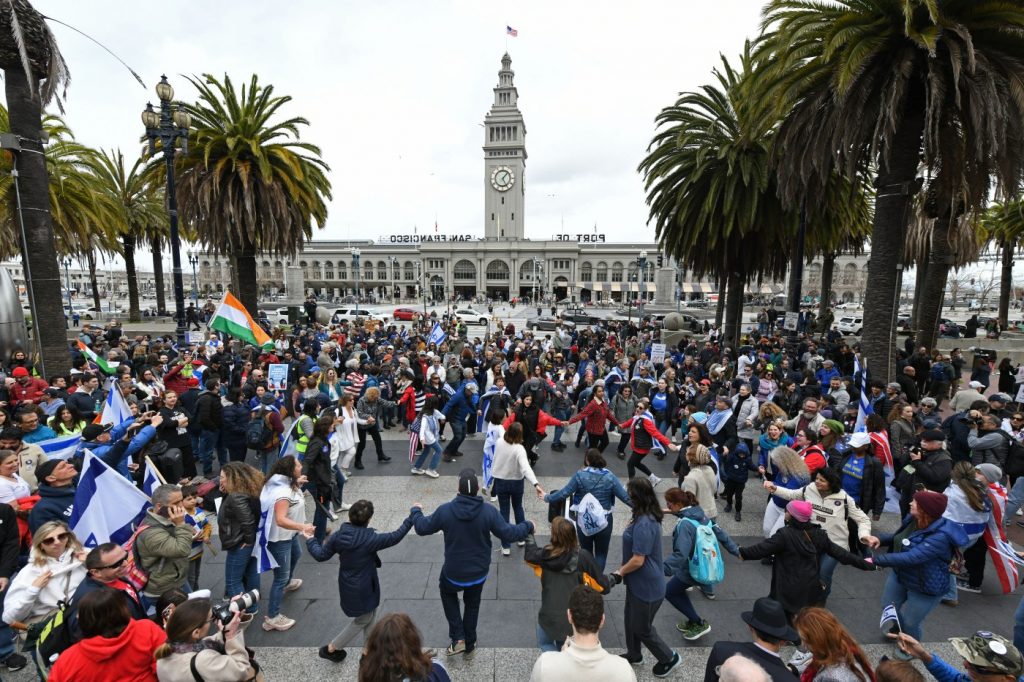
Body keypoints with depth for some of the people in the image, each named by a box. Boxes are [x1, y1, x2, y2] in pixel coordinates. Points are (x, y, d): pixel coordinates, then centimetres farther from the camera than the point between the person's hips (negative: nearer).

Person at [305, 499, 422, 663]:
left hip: (348, 585, 7)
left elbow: (321, 555, -3)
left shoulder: (338, 535, -14)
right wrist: (414, 514, -17)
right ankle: (331, 648, 29)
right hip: (362, 588, -7)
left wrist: (311, 540, 16)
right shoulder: (370, 539, -30)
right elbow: (396, 536, -24)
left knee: (370, 612, 27)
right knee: (363, 619, 20)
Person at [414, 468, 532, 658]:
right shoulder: (489, 511, -21)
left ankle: (458, 638, 23)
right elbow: (508, 534, -17)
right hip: (478, 572, 1)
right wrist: (528, 526, 2)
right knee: (472, 605, 27)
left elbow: (422, 528, -7)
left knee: (447, 592, 32)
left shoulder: (445, 510, -21)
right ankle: (469, 646, 43)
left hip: (453, 572, -1)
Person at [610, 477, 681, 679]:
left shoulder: (644, 524, -33)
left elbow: (638, 560, -29)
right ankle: (634, 655, 44)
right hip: (638, 583, 9)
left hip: (647, 587, -9)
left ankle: (669, 658, 33)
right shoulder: (646, 518, -1)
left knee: (642, 628, 13)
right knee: (631, 620, 24)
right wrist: (623, 570, 11)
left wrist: (620, 572, -13)